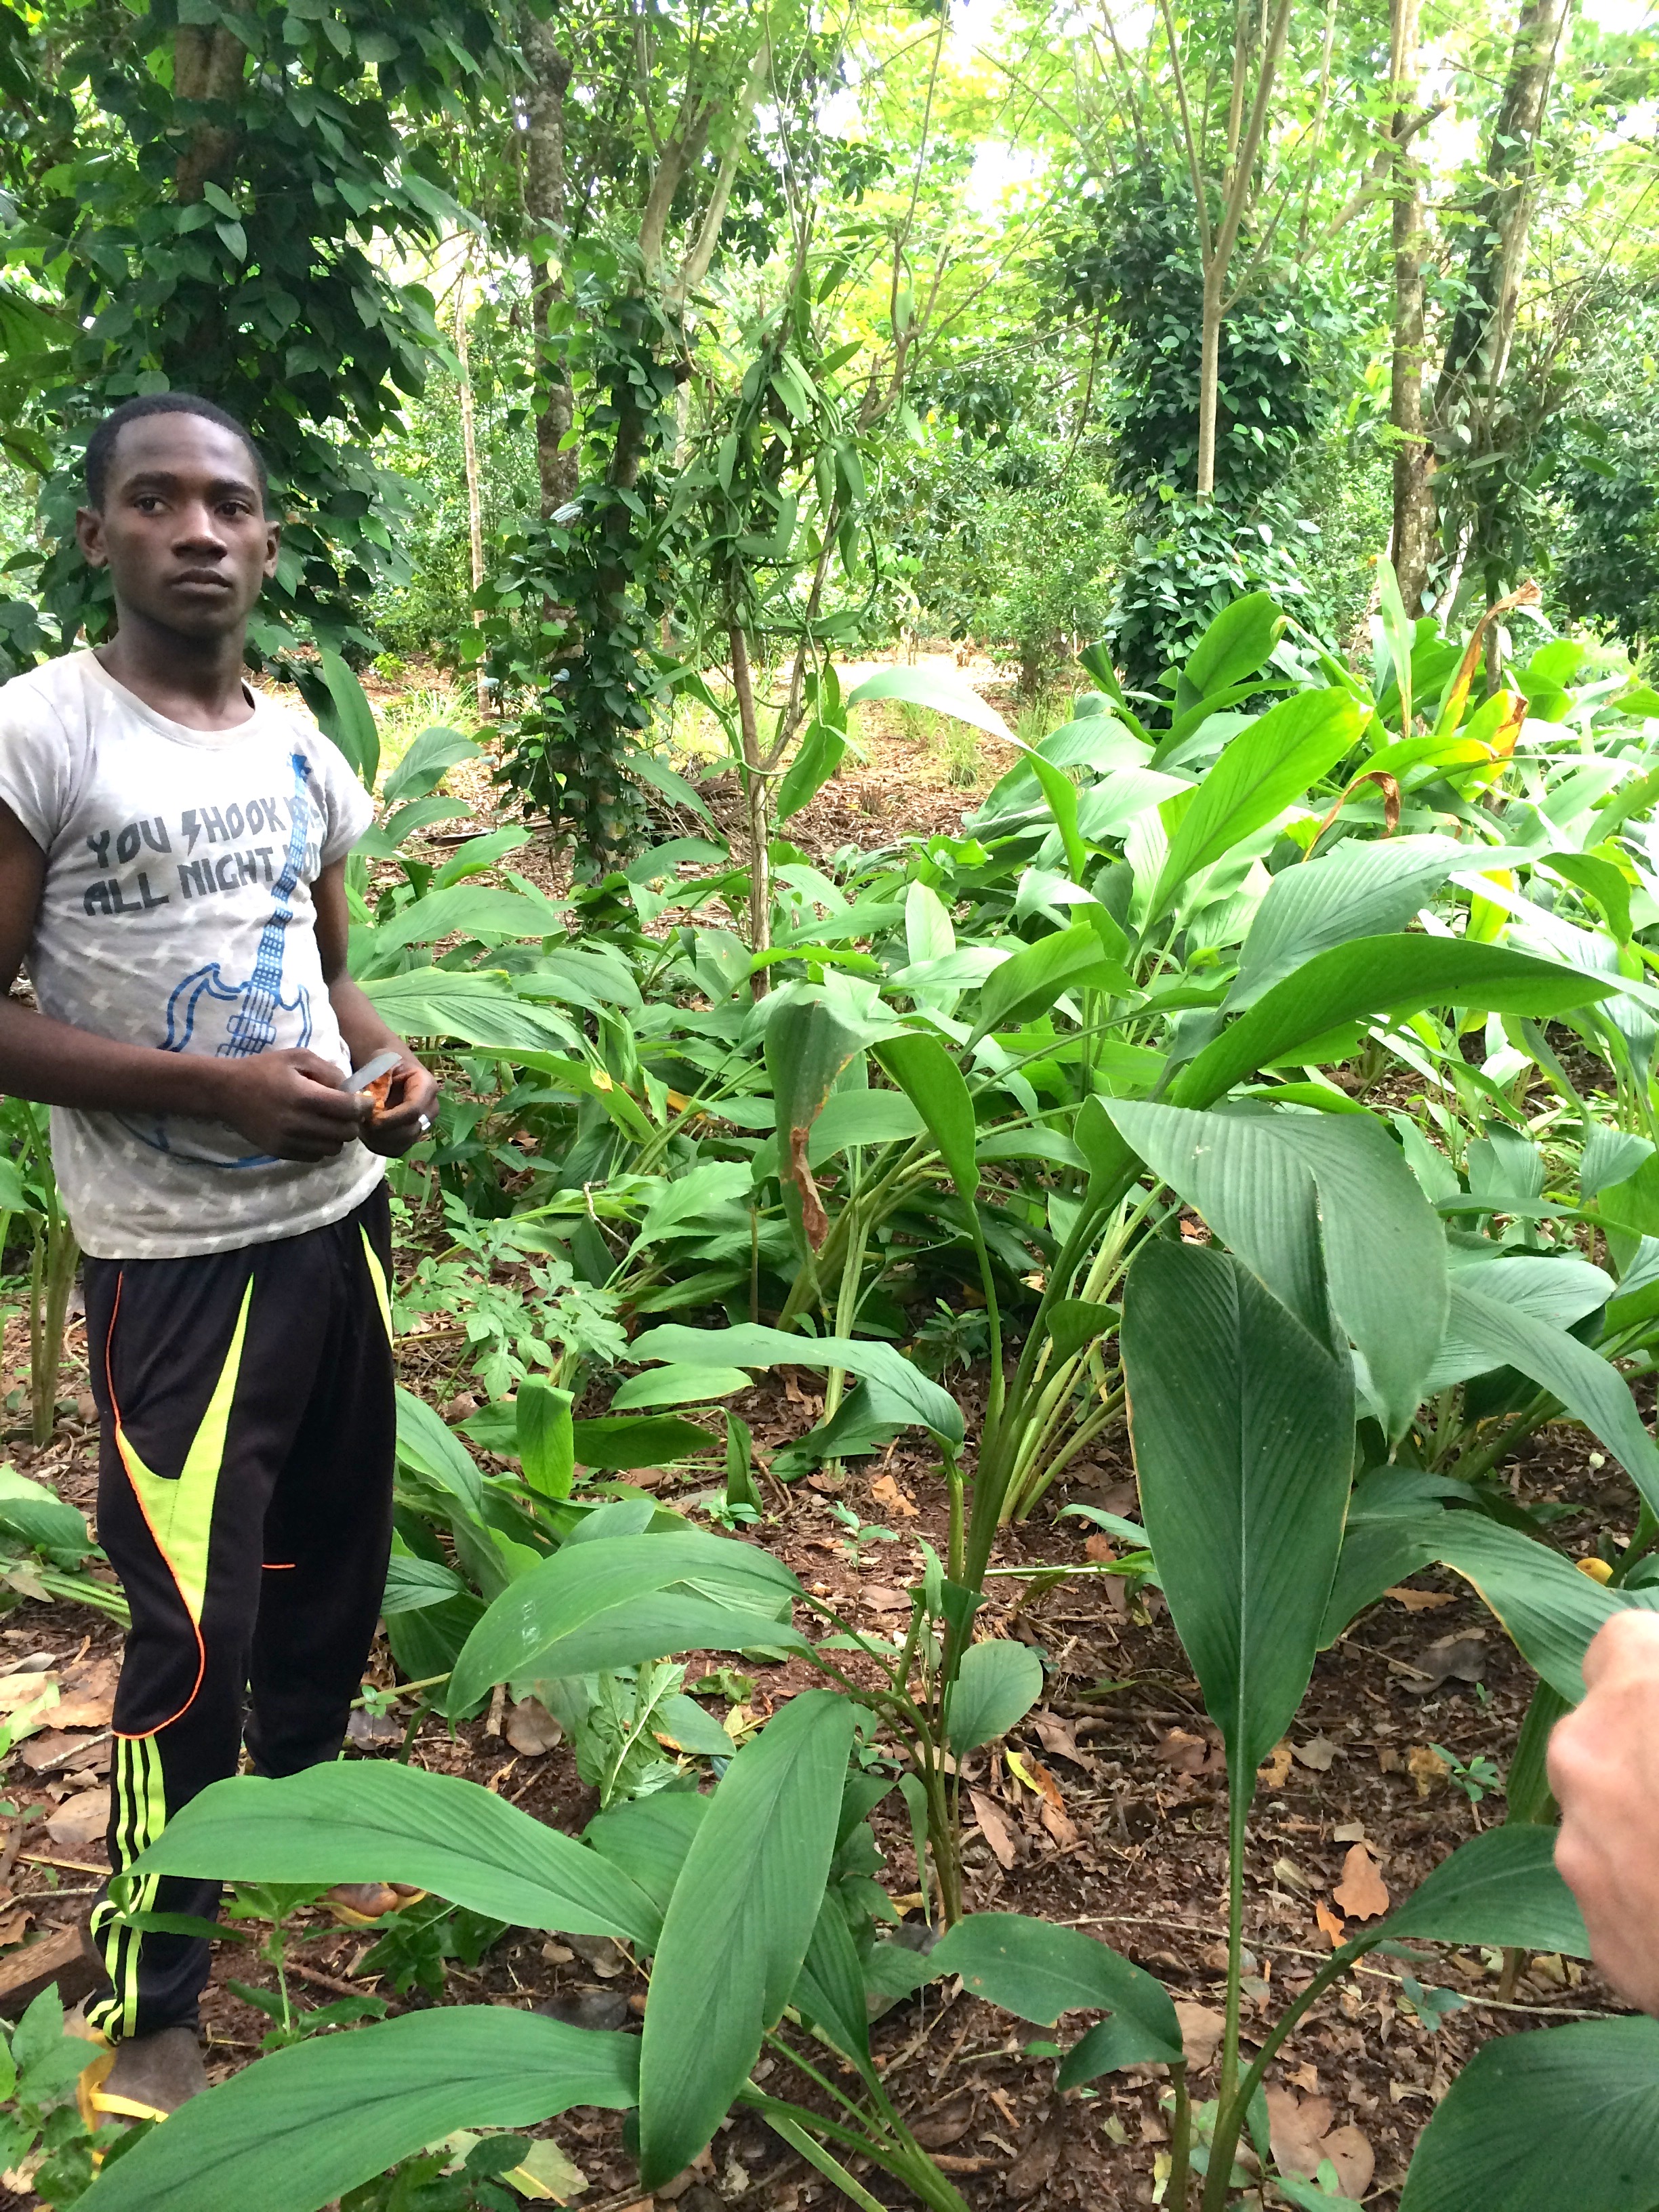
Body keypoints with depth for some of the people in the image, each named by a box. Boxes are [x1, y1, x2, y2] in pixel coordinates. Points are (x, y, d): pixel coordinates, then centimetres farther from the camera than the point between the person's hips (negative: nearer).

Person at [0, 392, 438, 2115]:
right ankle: (142, 2019, 16)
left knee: (337, 1550, 20)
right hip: (178, 1257, -6)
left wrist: (384, 1056, -3)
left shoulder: (300, 748, 7)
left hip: (340, 1216, 7)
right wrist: (217, 1089, -21)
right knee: (195, 1626, -3)